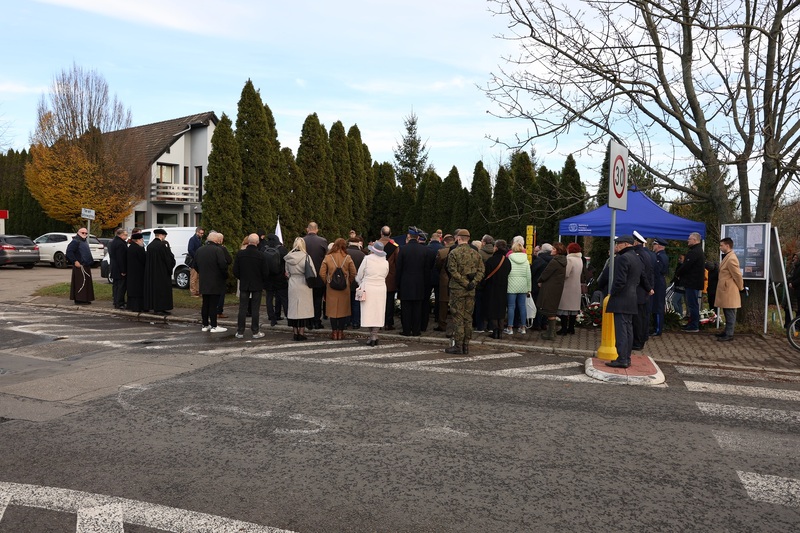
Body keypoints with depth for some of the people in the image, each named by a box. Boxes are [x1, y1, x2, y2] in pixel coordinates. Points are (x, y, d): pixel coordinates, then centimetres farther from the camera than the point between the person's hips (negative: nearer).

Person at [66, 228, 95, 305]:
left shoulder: (84, 241, 19)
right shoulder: (75, 241, -11)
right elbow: (69, 251, -20)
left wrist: (91, 261, 18)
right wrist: (75, 261, -21)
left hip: (86, 266, 10)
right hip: (79, 266, -10)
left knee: (86, 283, 11)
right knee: (80, 283, -8)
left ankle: (85, 299, 17)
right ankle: (79, 300, -4)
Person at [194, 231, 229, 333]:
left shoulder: (199, 250, 9)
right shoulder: (218, 250, -14)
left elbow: (195, 265, 14)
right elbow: (224, 264, -21)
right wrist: (225, 275, -4)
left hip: (203, 282, 7)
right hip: (215, 282, -7)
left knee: (205, 304, 13)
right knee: (213, 304, -3)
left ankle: (205, 325, 19)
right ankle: (214, 326, 1)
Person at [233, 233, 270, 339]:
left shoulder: (240, 254, -7)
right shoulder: (261, 255, -12)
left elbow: (235, 271, -3)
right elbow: (266, 273, -7)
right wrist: (262, 281, 12)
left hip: (244, 285, 2)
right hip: (257, 285, -1)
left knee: (242, 308, 7)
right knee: (255, 309, 4)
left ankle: (240, 332, 9)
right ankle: (255, 331, 7)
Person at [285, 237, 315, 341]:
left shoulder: (289, 257, 0)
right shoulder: (306, 257, -12)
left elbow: (287, 273, 8)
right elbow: (313, 273, -10)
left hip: (292, 285, 3)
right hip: (304, 286, -3)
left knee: (293, 307, 10)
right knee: (303, 308, 3)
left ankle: (295, 332, 14)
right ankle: (301, 332, 4)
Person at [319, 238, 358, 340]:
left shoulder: (327, 258, -5)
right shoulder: (347, 258, -5)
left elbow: (322, 274, -5)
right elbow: (353, 273, -4)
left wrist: (327, 282, 12)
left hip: (331, 289, 0)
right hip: (344, 289, 0)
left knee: (332, 309, 8)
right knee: (343, 309, 9)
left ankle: (334, 332, 12)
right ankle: (341, 332, 12)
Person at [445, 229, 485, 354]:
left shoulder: (454, 253, -8)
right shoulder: (475, 253, 8)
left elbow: (453, 272, -15)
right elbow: (481, 270, 3)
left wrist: (465, 283, -12)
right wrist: (473, 282, -4)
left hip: (457, 289, -5)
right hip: (471, 291, 5)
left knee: (458, 317, -1)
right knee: (468, 317, 11)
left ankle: (458, 346, 1)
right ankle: (466, 345, 16)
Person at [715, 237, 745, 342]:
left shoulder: (731, 259, -19)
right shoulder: (727, 257, 14)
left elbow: (738, 275, -16)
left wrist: (740, 288, -4)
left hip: (729, 291, -10)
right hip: (726, 290, 10)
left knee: (730, 313, -4)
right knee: (727, 313, 16)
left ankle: (729, 335, 1)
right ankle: (727, 331, 25)